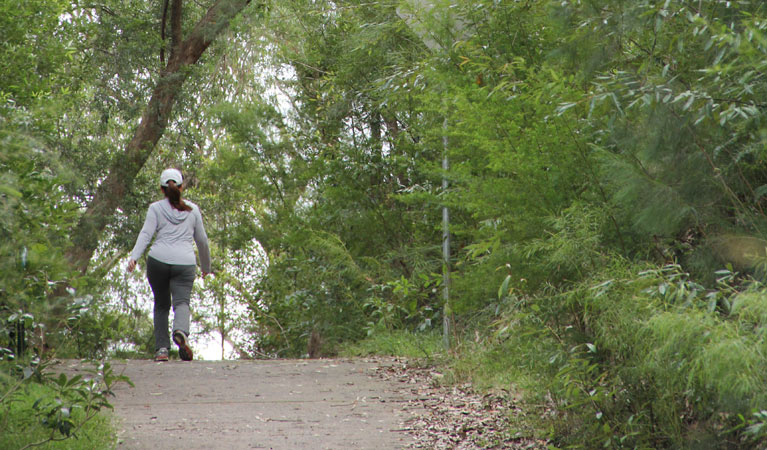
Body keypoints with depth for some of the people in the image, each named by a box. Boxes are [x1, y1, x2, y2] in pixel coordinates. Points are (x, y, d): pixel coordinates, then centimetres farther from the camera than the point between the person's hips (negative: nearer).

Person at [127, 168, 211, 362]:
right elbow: (202, 240, 20)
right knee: (181, 302, -10)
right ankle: (181, 332, -41)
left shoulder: (156, 208, 9)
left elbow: (146, 233, -6)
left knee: (161, 305, 14)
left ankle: (161, 348, 7)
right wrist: (206, 266, 32)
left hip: (159, 260, 0)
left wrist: (134, 257, -16)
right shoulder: (192, 209, 15)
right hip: (185, 262, 0)